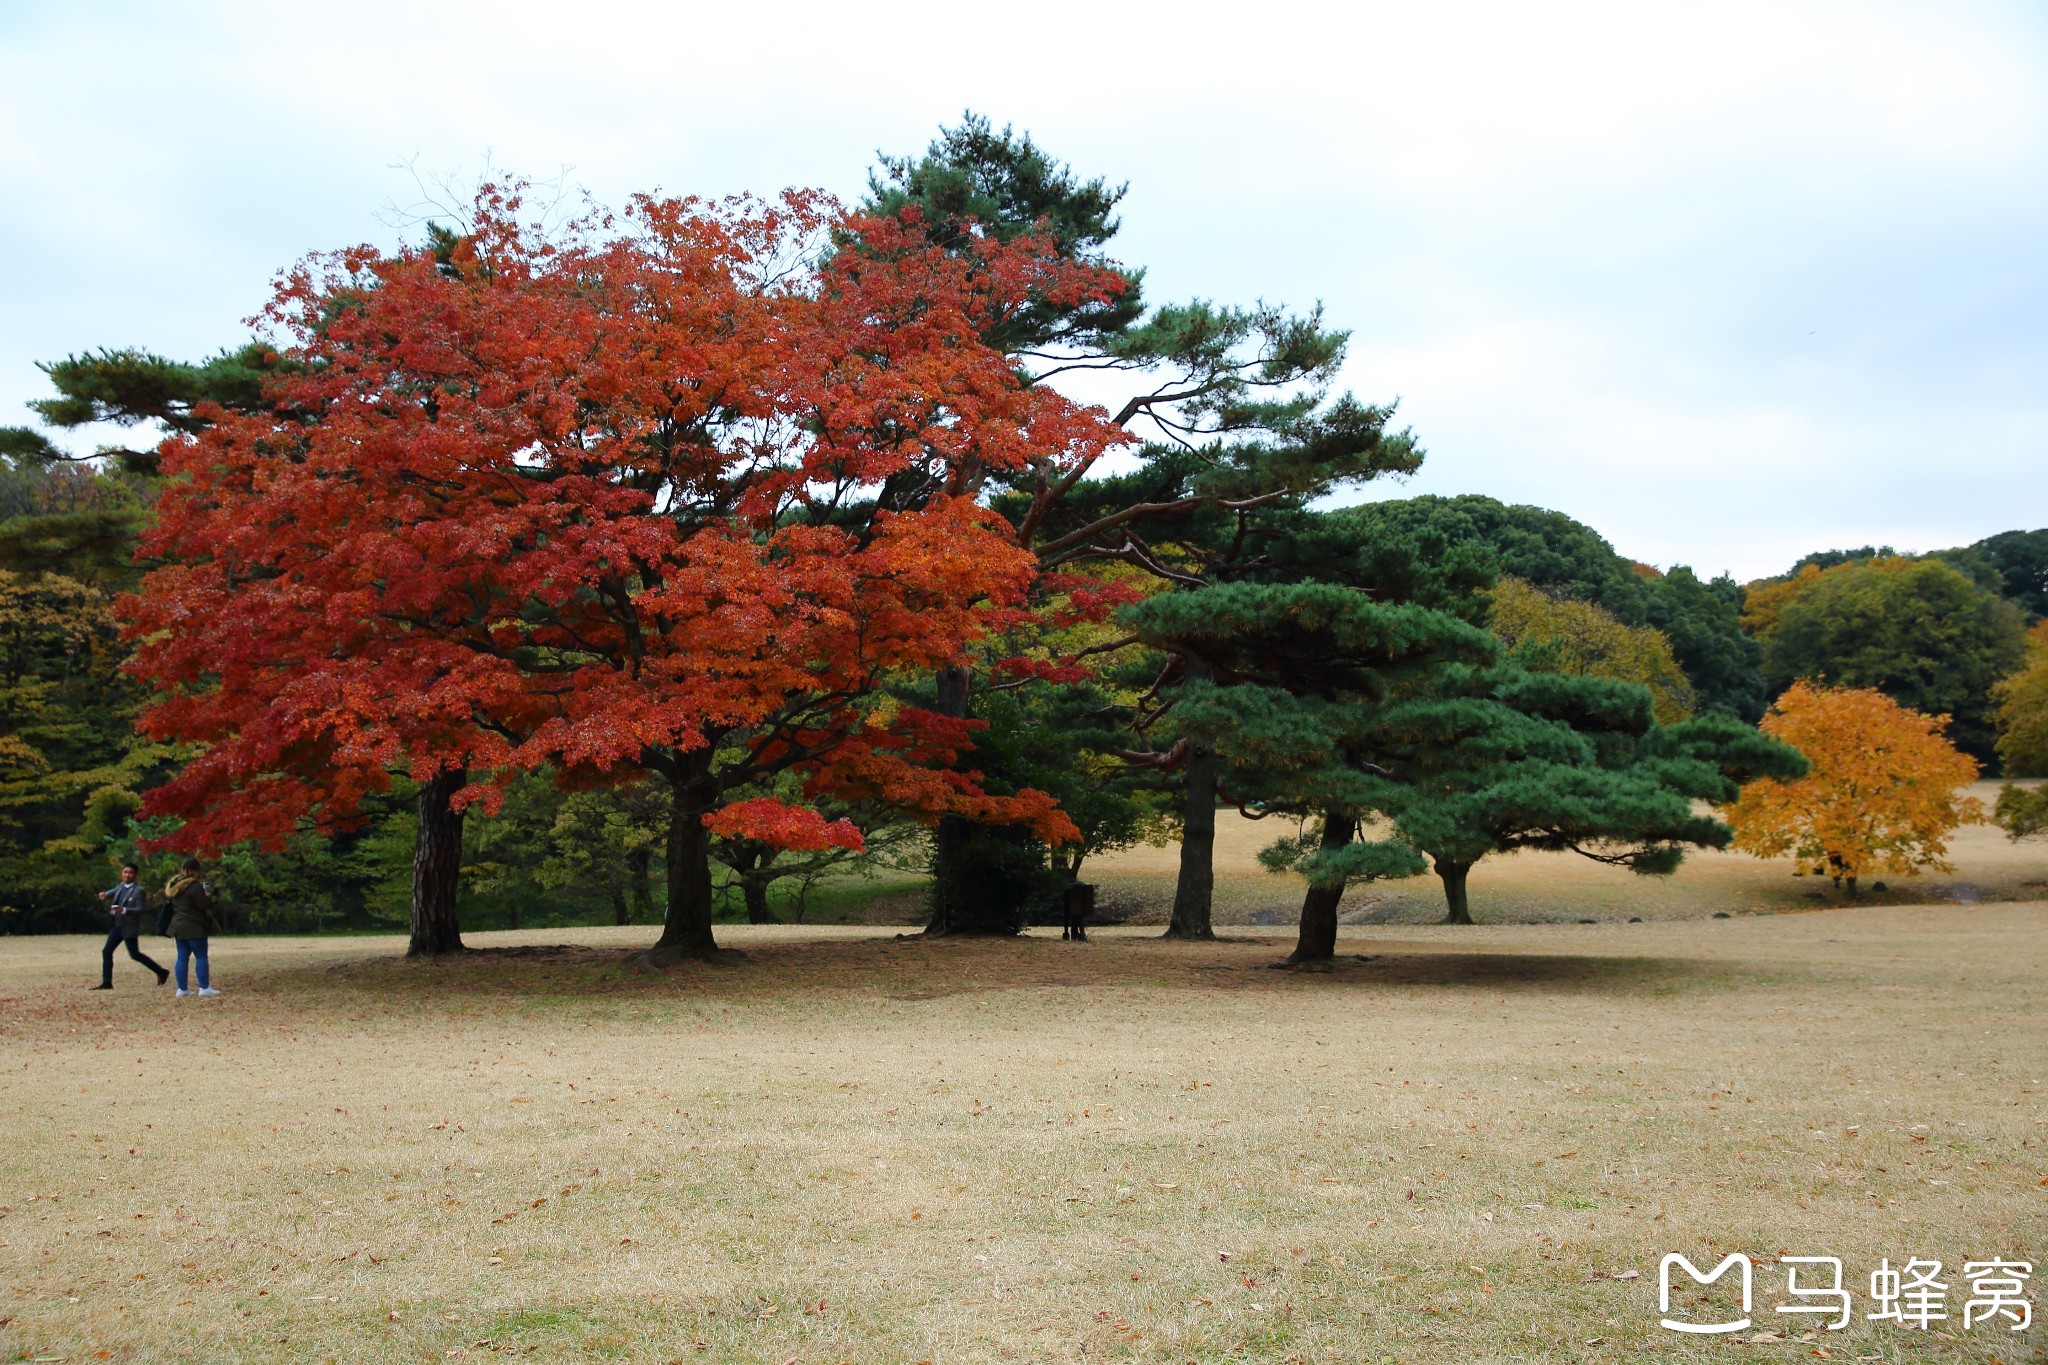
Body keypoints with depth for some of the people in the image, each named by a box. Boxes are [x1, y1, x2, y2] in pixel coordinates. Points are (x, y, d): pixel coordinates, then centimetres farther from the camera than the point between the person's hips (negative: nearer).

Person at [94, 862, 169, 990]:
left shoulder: (138, 890, -14)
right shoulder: (121, 885, 7)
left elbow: (140, 909, -18)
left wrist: (124, 910, -32)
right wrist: (105, 895, -9)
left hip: (130, 927, -7)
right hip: (117, 926, 7)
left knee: (135, 954, 1)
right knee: (106, 952, 3)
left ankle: (162, 973, 14)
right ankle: (106, 983, 10)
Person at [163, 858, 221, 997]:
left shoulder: (175, 884, 9)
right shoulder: (195, 886, -17)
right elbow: (204, 905, -19)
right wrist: (208, 896, 3)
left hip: (178, 927, 8)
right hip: (194, 928, -8)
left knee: (182, 957, 10)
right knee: (201, 957, -1)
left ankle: (182, 988, 11)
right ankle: (204, 988, -2)